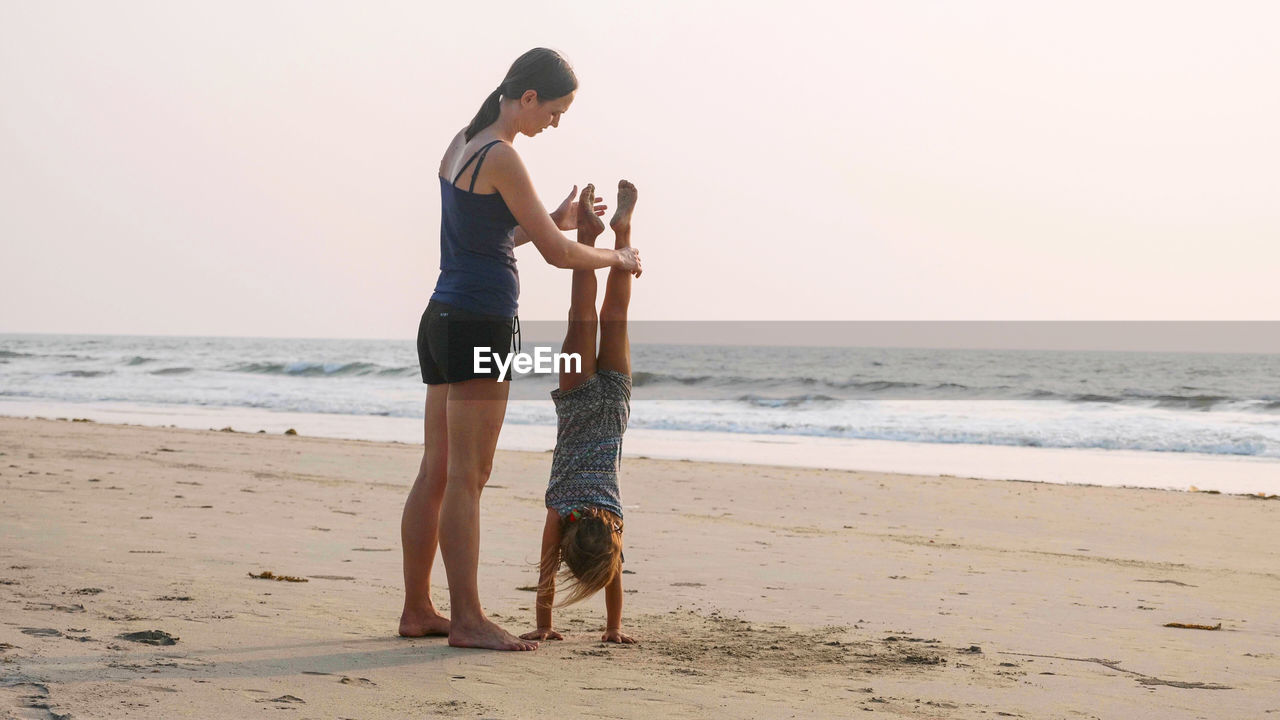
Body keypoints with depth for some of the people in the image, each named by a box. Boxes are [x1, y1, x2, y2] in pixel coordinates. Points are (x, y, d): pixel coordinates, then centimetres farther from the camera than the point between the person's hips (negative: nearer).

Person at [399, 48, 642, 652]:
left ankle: (417, 609, 16)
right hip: (479, 324, -10)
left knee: (435, 473, 11)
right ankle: (467, 619, -7)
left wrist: (556, 220, 18)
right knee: (467, 478, -8)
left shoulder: (461, 145, 14)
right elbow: (556, 254, -11)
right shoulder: (501, 158, -14)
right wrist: (617, 258, 5)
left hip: (443, 322, 10)